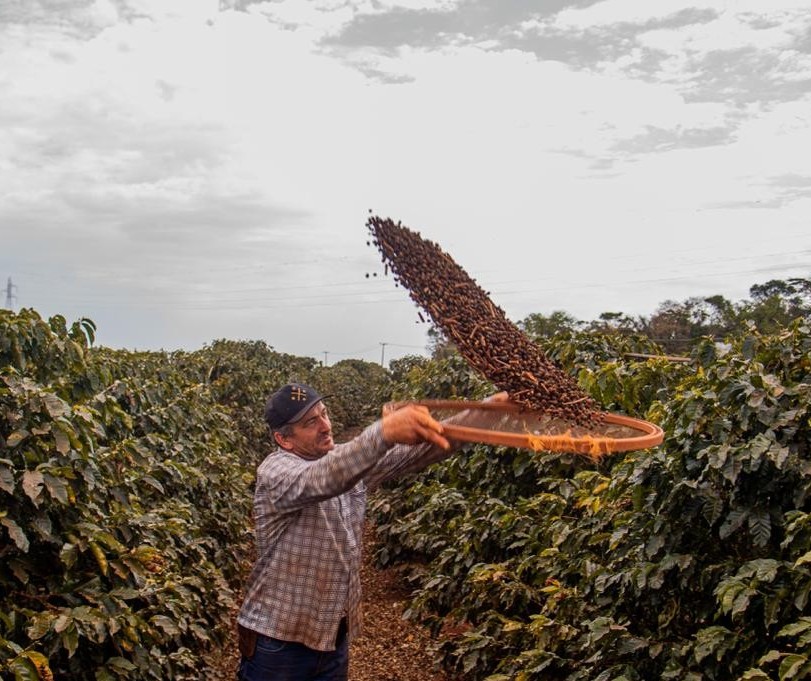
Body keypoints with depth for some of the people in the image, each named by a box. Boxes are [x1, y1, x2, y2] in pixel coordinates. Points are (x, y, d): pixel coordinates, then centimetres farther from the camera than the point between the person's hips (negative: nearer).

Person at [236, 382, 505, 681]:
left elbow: (411, 452, -3)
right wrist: (383, 432, -56)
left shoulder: (347, 461, 2)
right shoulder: (275, 471, -19)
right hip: (280, 640, -6)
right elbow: (320, 479, -40)